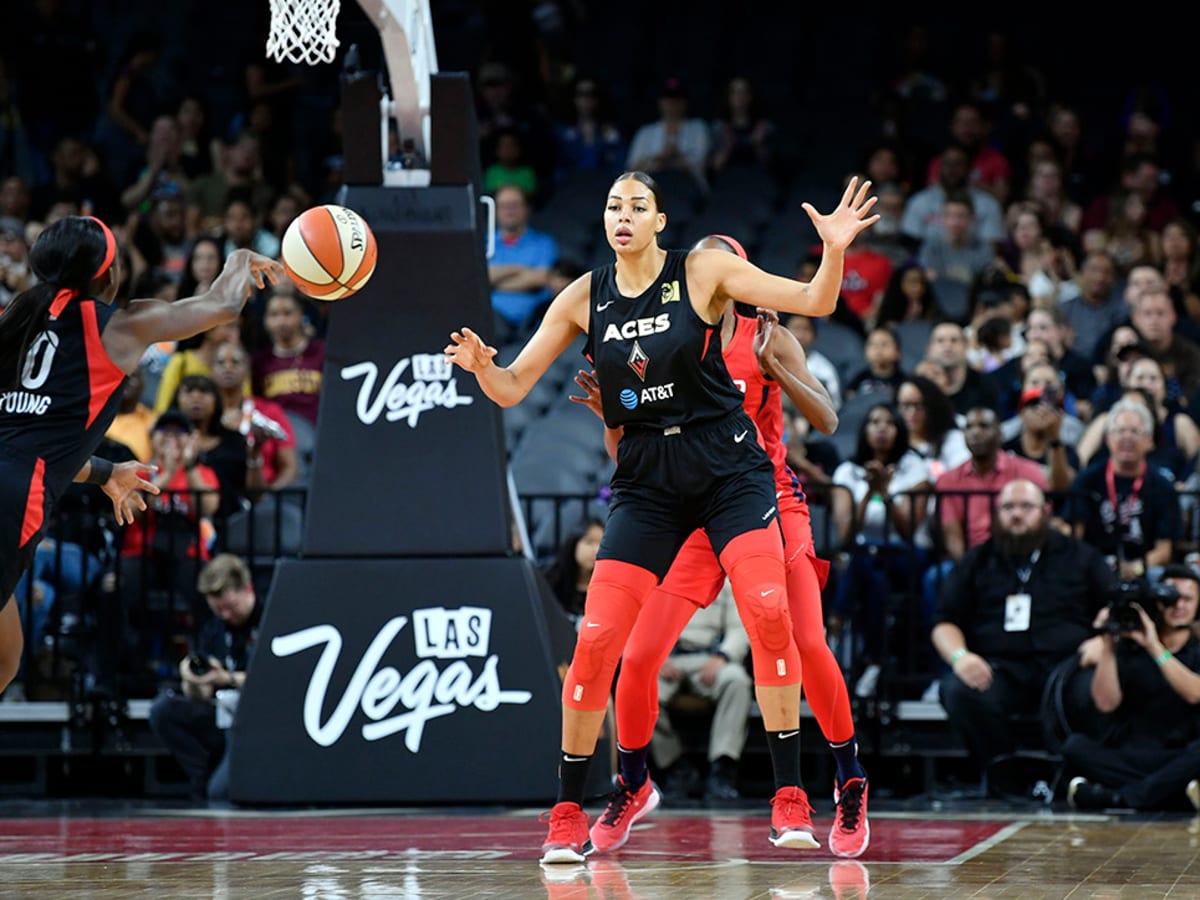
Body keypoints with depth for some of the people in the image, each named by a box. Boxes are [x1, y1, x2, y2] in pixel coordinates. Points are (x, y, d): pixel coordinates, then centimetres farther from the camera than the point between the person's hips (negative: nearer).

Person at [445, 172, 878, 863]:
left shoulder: (703, 271, -6)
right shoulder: (584, 298, 2)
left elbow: (815, 303, -10)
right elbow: (512, 389, 4)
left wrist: (835, 249, -30)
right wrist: (481, 365, -19)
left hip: (729, 468, -2)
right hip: (646, 482, 2)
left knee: (769, 613, -19)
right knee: (596, 641, -7)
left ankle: (790, 798, -9)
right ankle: (568, 816, 6)